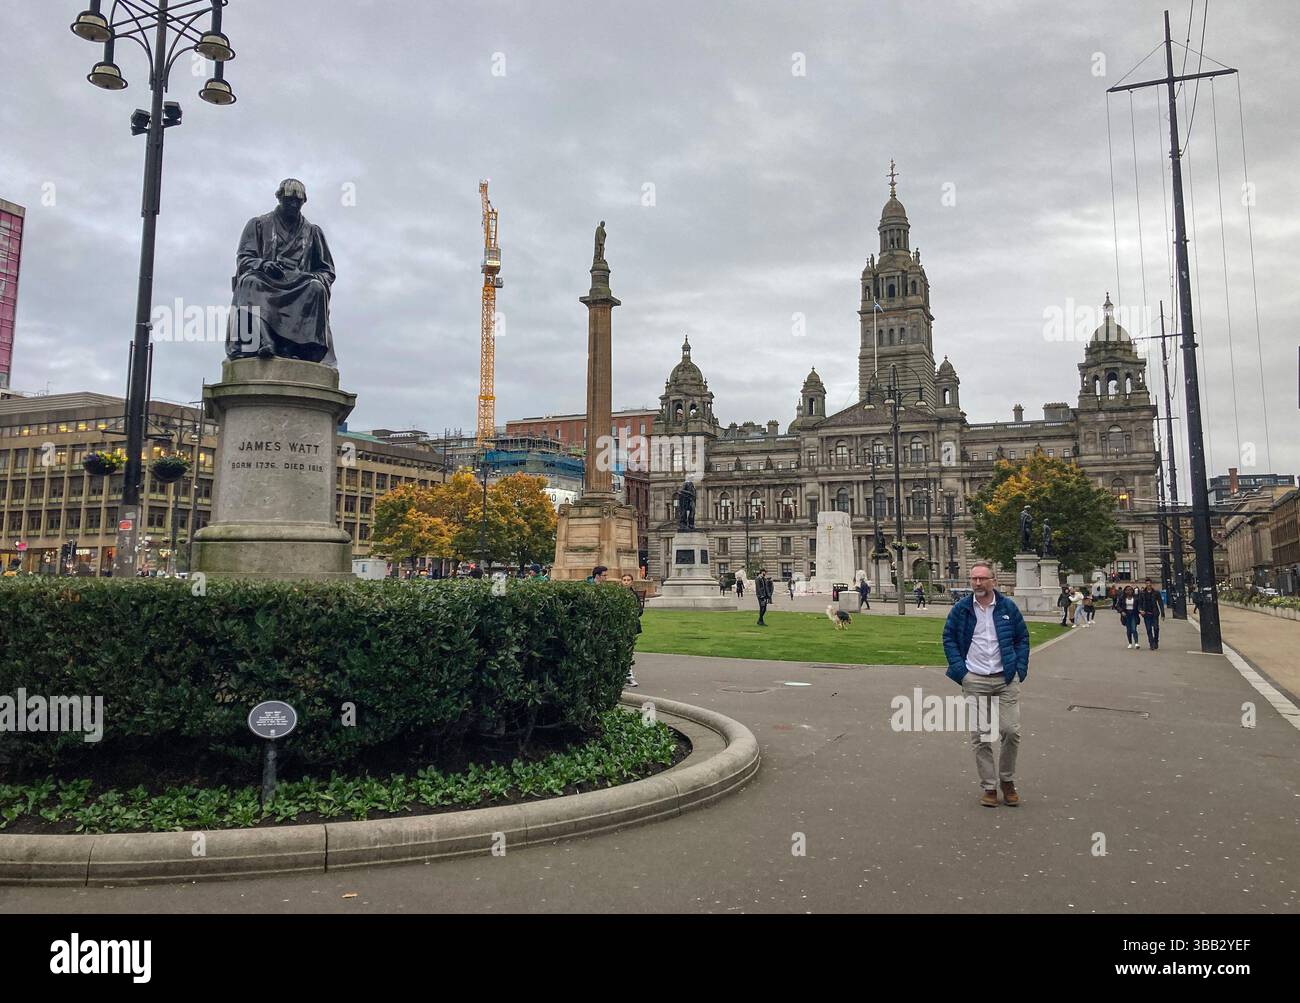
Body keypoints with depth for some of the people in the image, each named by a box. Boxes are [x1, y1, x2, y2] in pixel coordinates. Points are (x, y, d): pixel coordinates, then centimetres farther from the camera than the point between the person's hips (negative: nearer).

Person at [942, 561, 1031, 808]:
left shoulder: (1008, 607, 3)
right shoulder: (960, 609, 1)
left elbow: (1022, 638, 11)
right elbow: (948, 639, 7)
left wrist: (1020, 669, 1)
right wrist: (960, 671, -2)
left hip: (1006, 679, 1)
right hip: (974, 681, 0)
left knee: (1011, 731, -1)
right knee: (980, 736, 1)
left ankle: (1007, 781, 21)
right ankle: (988, 787, 13)